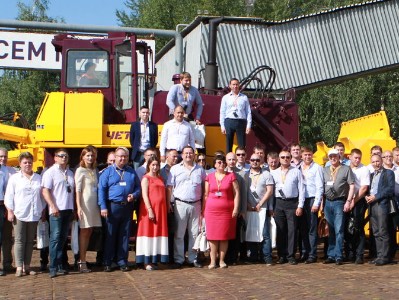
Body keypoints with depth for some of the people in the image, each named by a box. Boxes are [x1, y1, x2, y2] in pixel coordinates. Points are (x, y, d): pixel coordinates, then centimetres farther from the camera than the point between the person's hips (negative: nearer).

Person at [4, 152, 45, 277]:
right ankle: (19, 267, -2)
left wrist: (43, 211, 12)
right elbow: (9, 196, 1)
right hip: (19, 215, -3)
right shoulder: (14, 178, 4)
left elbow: (42, 196, 16)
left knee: (30, 241, 8)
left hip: (34, 215, 3)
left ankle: (27, 266, 13)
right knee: (20, 241, -3)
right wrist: (10, 212, -6)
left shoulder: (38, 178, 12)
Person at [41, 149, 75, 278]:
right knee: (55, 238, -8)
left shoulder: (70, 173, 18)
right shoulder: (50, 172, -2)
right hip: (56, 210, -6)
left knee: (63, 238, 9)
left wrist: (74, 208, 13)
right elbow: (45, 191, -10)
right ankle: (54, 268, -7)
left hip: (68, 209, 6)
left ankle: (60, 265, 15)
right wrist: (53, 207, -17)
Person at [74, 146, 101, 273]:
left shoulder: (94, 171, 15)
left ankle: (82, 260, 15)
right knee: (84, 232, -4)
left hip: (94, 204, 6)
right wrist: (79, 207, -16)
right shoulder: (80, 171, -4)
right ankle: (82, 262, 0)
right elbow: (78, 190, -10)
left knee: (88, 232, 8)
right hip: (85, 204, -6)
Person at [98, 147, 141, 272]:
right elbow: (101, 189, -2)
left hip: (127, 207, 3)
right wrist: (103, 207, -10)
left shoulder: (132, 172, 12)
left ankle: (122, 262, 16)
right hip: (113, 207, -3)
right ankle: (107, 262, 9)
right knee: (110, 235, 2)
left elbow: (138, 187, 16)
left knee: (125, 235, 8)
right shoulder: (108, 171, 3)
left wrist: (134, 195, -6)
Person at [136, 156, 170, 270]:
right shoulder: (146, 178, -3)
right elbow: (144, 195, -11)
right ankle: (147, 261, 2)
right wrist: (150, 210, -18)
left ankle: (155, 260, 13)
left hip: (161, 209, 7)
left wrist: (168, 204, 8)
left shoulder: (160, 178, 17)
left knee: (159, 233, 7)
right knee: (149, 232, -3)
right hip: (150, 208, -7)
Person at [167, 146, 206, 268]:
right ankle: (178, 259, 6)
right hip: (180, 204, -2)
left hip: (196, 205, 2)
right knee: (179, 234, 0)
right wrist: (168, 203, -7)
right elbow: (169, 188, 1)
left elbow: (204, 188, 12)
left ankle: (193, 258, 16)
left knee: (194, 233, 7)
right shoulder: (175, 169, 4)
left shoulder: (200, 170, 10)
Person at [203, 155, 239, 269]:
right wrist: (203, 210, 5)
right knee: (212, 235, 0)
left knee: (225, 236, 2)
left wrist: (236, 208, -6)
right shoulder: (209, 177, 9)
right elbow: (206, 195, 10)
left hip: (227, 210, -1)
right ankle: (213, 261, 5)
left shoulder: (231, 176, 5)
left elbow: (236, 193, 2)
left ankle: (222, 260, 11)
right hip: (212, 210, 1)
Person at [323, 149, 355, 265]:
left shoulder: (346, 169, 2)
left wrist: (348, 201, -10)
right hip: (328, 202, 4)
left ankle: (338, 256, -2)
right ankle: (331, 255, 14)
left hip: (339, 202, -4)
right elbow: (321, 186, 12)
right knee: (331, 231, 9)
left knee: (339, 230, -6)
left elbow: (352, 186, -3)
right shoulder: (325, 170, 14)